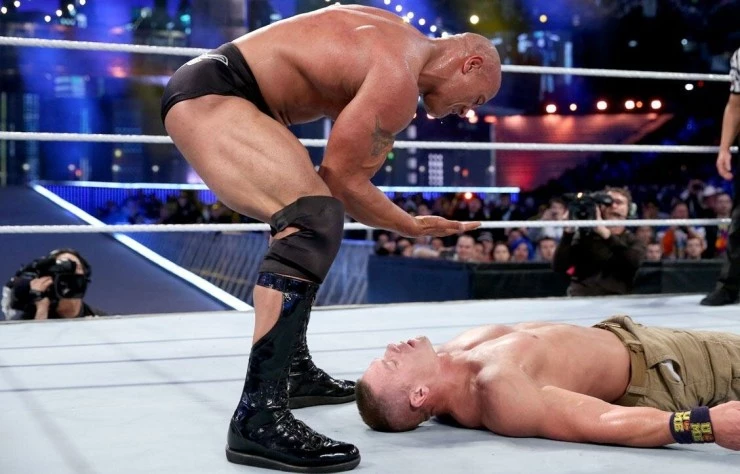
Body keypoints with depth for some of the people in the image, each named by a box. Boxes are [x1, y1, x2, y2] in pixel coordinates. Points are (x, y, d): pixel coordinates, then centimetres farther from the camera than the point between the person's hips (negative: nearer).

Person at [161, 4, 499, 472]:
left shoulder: (400, 39, 16)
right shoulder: (397, 77, -14)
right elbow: (342, 178, -12)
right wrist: (413, 227, 2)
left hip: (210, 92, 11)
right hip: (210, 95, -11)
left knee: (307, 217, 21)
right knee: (317, 220, -27)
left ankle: (294, 370, 28)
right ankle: (258, 414, -32)